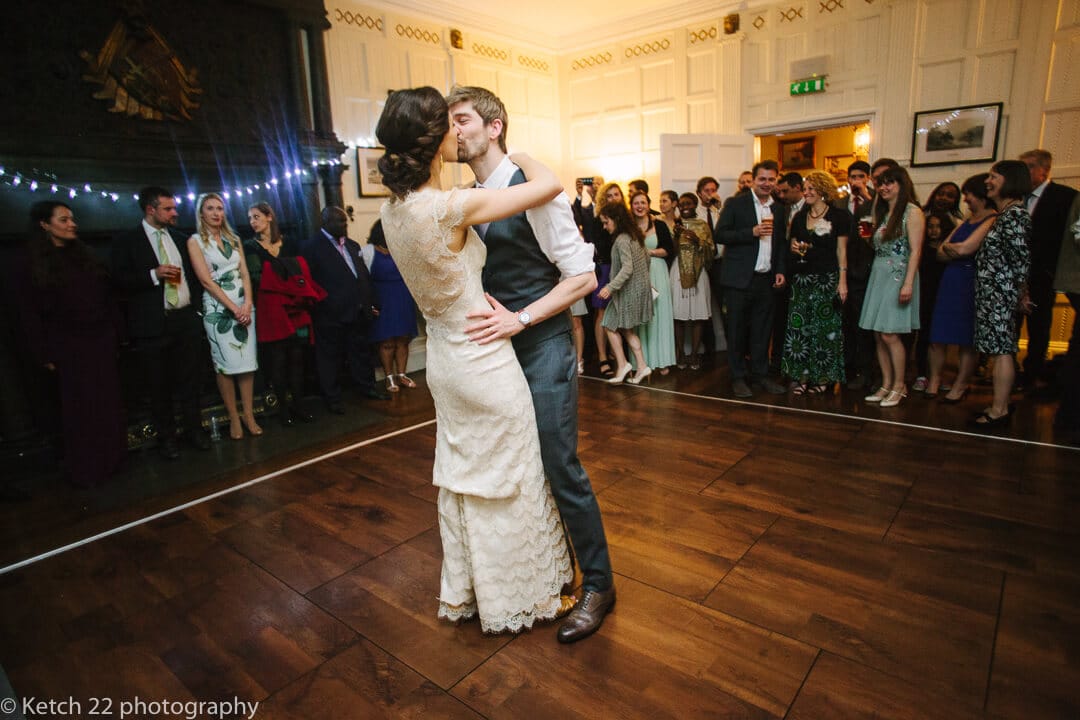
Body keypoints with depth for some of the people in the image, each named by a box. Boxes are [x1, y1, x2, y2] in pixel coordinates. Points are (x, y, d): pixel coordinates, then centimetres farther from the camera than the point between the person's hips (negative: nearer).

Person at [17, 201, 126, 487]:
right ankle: (84, 469, 17)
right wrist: (44, 355, -7)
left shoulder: (86, 258, 10)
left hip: (101, 343, 3)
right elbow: (30, 315, -3)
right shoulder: (32, 268, -2)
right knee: (79, 407, 4)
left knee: (108, 403, 7)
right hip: (69, 349, -3)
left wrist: (115, 337, 3)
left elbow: (108, 300, 9)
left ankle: (110, 459, 20)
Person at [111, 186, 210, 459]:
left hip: (186, 320, 4)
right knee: (159, 387, 6)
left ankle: (194, 429, 24)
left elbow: (192, 273, 20)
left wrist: (195, 302, 8)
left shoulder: (179, 240, 14)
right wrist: (154, 274, -20)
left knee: (190, 381, 11)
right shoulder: (127, 242, 0)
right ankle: (166, 437, 20)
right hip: (153, 324, -3)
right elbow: (119, 280, -7)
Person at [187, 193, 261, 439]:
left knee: (248, 361, 1)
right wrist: (233, 308, -14)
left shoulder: (234, 239, 15)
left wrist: (247, 304, -8)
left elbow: (245, 274, 8)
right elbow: (206, 280, -7)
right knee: (225, 363, -2)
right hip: (217, 307, -4)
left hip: (244, 304, 4)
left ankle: (249, 415, 7)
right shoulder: (195, 241, 2)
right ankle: (234, 417, 7)